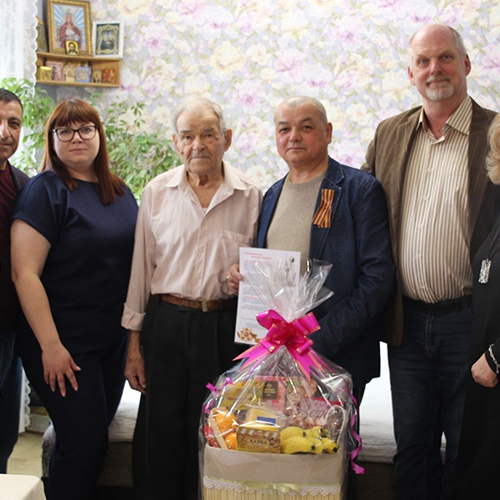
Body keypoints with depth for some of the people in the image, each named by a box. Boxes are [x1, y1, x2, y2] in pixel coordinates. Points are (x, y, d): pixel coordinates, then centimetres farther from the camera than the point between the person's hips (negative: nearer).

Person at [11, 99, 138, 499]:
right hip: (64, 343, -6)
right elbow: (25, 274, -16)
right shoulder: (45, 191, -10)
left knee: (98, 435, 13)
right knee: (83, 440, -4)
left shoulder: (121, 193, 9)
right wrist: (50, 346, -19)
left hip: (114, 339, 6)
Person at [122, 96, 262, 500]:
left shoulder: (250, 195, 0)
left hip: (224, 326, 0)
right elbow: (142, 268, 6)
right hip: (166, 324, 1)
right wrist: (134, 342, 5)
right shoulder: (157, 192, 3)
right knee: (160, 435, 6)